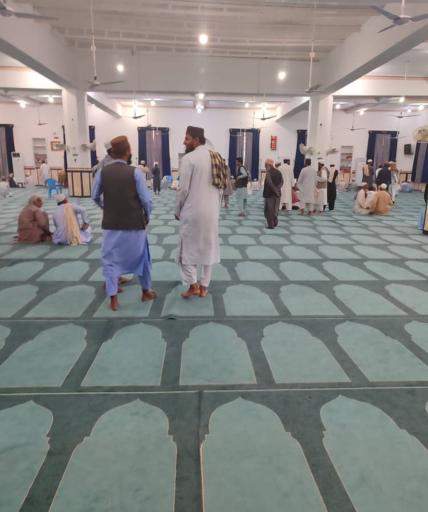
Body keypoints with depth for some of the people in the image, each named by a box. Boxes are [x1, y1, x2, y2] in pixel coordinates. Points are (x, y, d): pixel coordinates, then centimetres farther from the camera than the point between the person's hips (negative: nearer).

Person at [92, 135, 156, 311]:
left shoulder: (102, 172, -3)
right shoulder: (135, 172, -11)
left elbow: (95, 197, 7)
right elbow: (146, 200, -12)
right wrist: (146, 217, 6)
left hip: (111, 224, 2)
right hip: (134, 224, -1)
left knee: (110, 260, 13)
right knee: (141, 257, 17)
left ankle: (113, 298, 10)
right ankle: (146, 292, 31)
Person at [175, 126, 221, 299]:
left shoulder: (189, 158, -11)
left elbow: (183, 189, -13)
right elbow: (220, 186, 11)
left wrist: (177, 210, 0)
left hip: (192, 211, -6)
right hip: (212, 211, 6)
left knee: (187, 247, 8)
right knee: (208, 247, 12)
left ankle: (193, 284, 3)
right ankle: (204, 286, 18)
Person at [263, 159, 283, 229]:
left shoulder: (268, 172, -13)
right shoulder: (278, 172, 7)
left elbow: (269, 183, -22)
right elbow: (282, 182, 5)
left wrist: (275, 190, -15)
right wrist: (277, 189, -2)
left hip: (269, 193, -6)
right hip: (277, 194, 6)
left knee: (269, 209, 3)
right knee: (275, 209, 18)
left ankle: (270, 225, 2)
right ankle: (275, 222, 25)